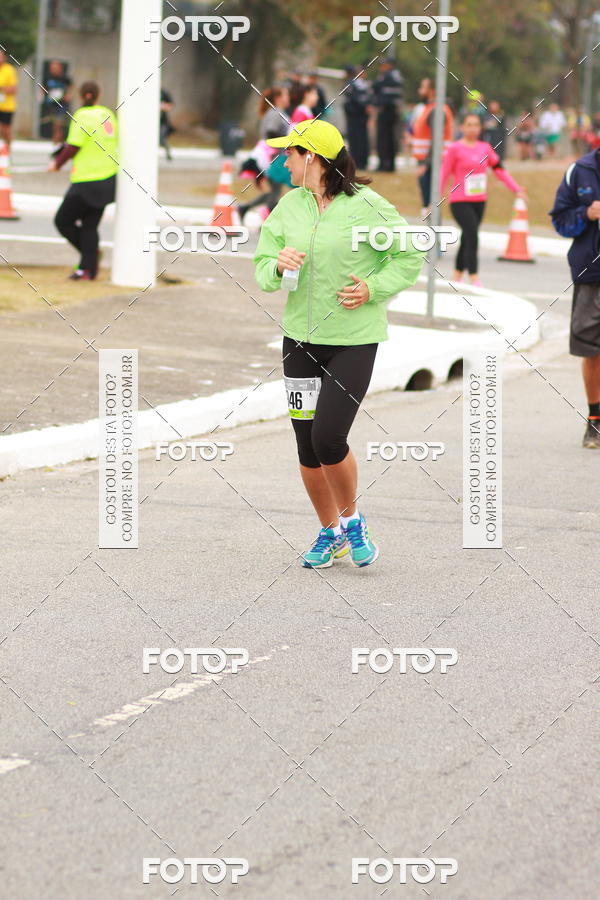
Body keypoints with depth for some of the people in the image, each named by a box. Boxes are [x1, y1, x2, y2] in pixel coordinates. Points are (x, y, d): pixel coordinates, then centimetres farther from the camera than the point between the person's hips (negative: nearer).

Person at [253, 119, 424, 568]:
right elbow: (263, 268, 9)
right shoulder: (289, 205, 6)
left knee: (328, 438, -14)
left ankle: (352, 518, 13)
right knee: (307, 445, 6)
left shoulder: (366, 206, -9)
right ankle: (331, 532, 25)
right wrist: (279, 265, -13)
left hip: (354, 341, -5)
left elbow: (410, 256, -1)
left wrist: (373, 288, -13)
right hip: (300, 337, 5)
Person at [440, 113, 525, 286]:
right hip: (460, 202, -5)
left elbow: (499, 169, 12)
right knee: (472, 238, -17)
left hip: (479, 201, 5)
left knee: (467, 240, 12)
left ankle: (457, 278, 24)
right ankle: (474, 280, -19)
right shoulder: (455, 149, -6)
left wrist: (516, 188, 7)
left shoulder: (485, 148, 8)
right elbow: (444, 174, -6)